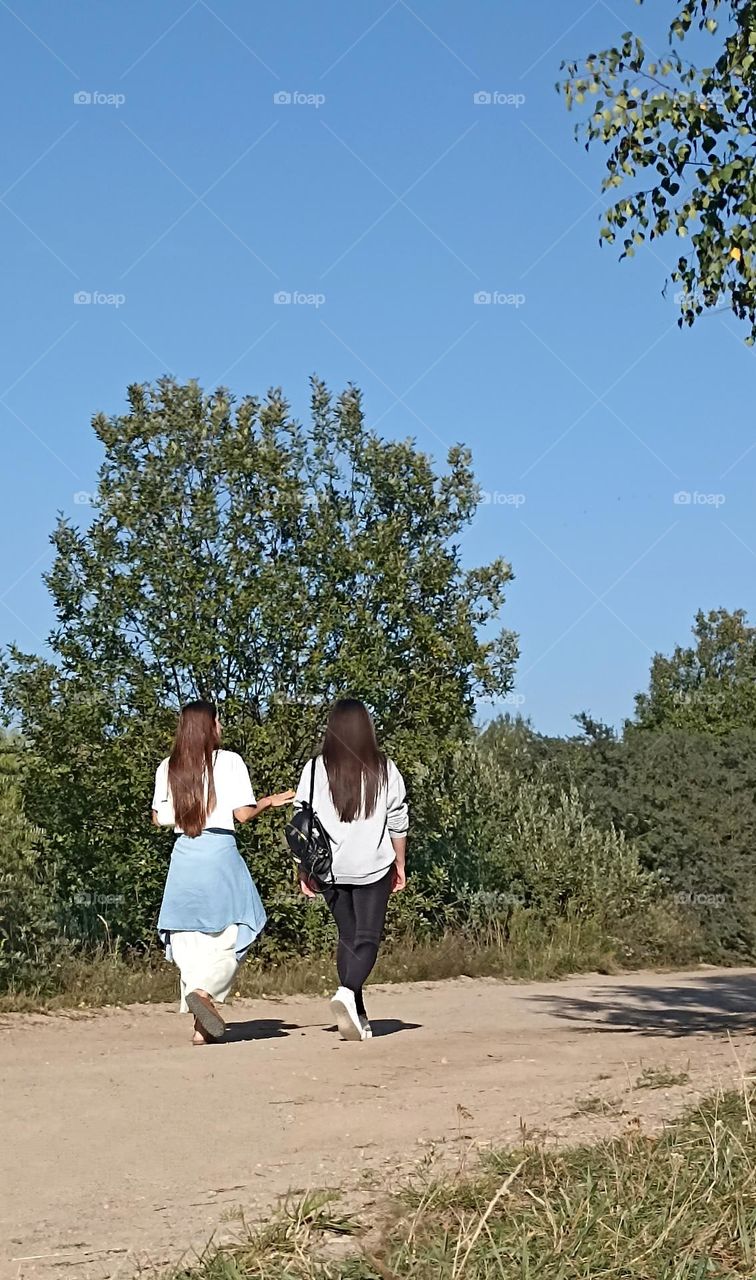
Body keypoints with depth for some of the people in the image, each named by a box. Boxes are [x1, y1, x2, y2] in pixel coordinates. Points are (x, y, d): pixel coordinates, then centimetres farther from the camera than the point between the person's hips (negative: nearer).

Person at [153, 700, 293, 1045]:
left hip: (183, 854, 4)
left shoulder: (168, 767, 7)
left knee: (187, 937, 7)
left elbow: (159, 818, 9)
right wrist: (270, 801, 10)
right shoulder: (228, 761, -4)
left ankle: (201, 1026, 2)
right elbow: (242, 813, -8)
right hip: (219, 850, -4)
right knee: (230, 933, 5)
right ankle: (205, 990, -21)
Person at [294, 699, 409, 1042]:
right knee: (367, 938, 0)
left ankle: (358, 1016, 14)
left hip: (330, 869, 2)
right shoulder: (385, 770, -2)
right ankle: (348, 991, -27)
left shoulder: (315, 769, -1)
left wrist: (304, 869, 7)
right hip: (373, 867, -2)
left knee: (347, 937, 13)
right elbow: (398, 822, 3)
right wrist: (400, 864, 13)